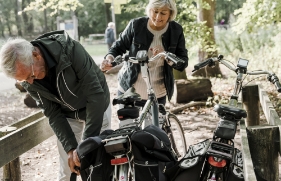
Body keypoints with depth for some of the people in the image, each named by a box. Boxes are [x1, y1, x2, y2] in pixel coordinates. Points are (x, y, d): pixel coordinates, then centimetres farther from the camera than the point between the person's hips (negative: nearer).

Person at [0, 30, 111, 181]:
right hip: (67, 116, 3)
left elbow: (96, 95, -31)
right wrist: (71, 148, -24)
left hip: (97, 108, -3)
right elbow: (53, 114, -13)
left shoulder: (70, 50, -33)